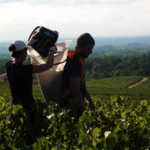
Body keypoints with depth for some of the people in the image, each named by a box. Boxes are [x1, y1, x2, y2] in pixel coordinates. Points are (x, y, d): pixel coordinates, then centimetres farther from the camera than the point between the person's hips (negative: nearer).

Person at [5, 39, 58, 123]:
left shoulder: (9, 65, -3)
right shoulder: (24, 69, -26)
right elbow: (48, 65, -23)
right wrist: (52, 51, -5)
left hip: (15, 104, 8)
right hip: (27, 106, -8)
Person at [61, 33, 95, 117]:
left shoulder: (79, 60, 10)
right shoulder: (74, 63, -22)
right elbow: (76, 91, -26)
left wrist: (89, 100, 27)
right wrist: (85, 112, -24)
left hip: (76, 103, 10)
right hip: (70, 105, -10)